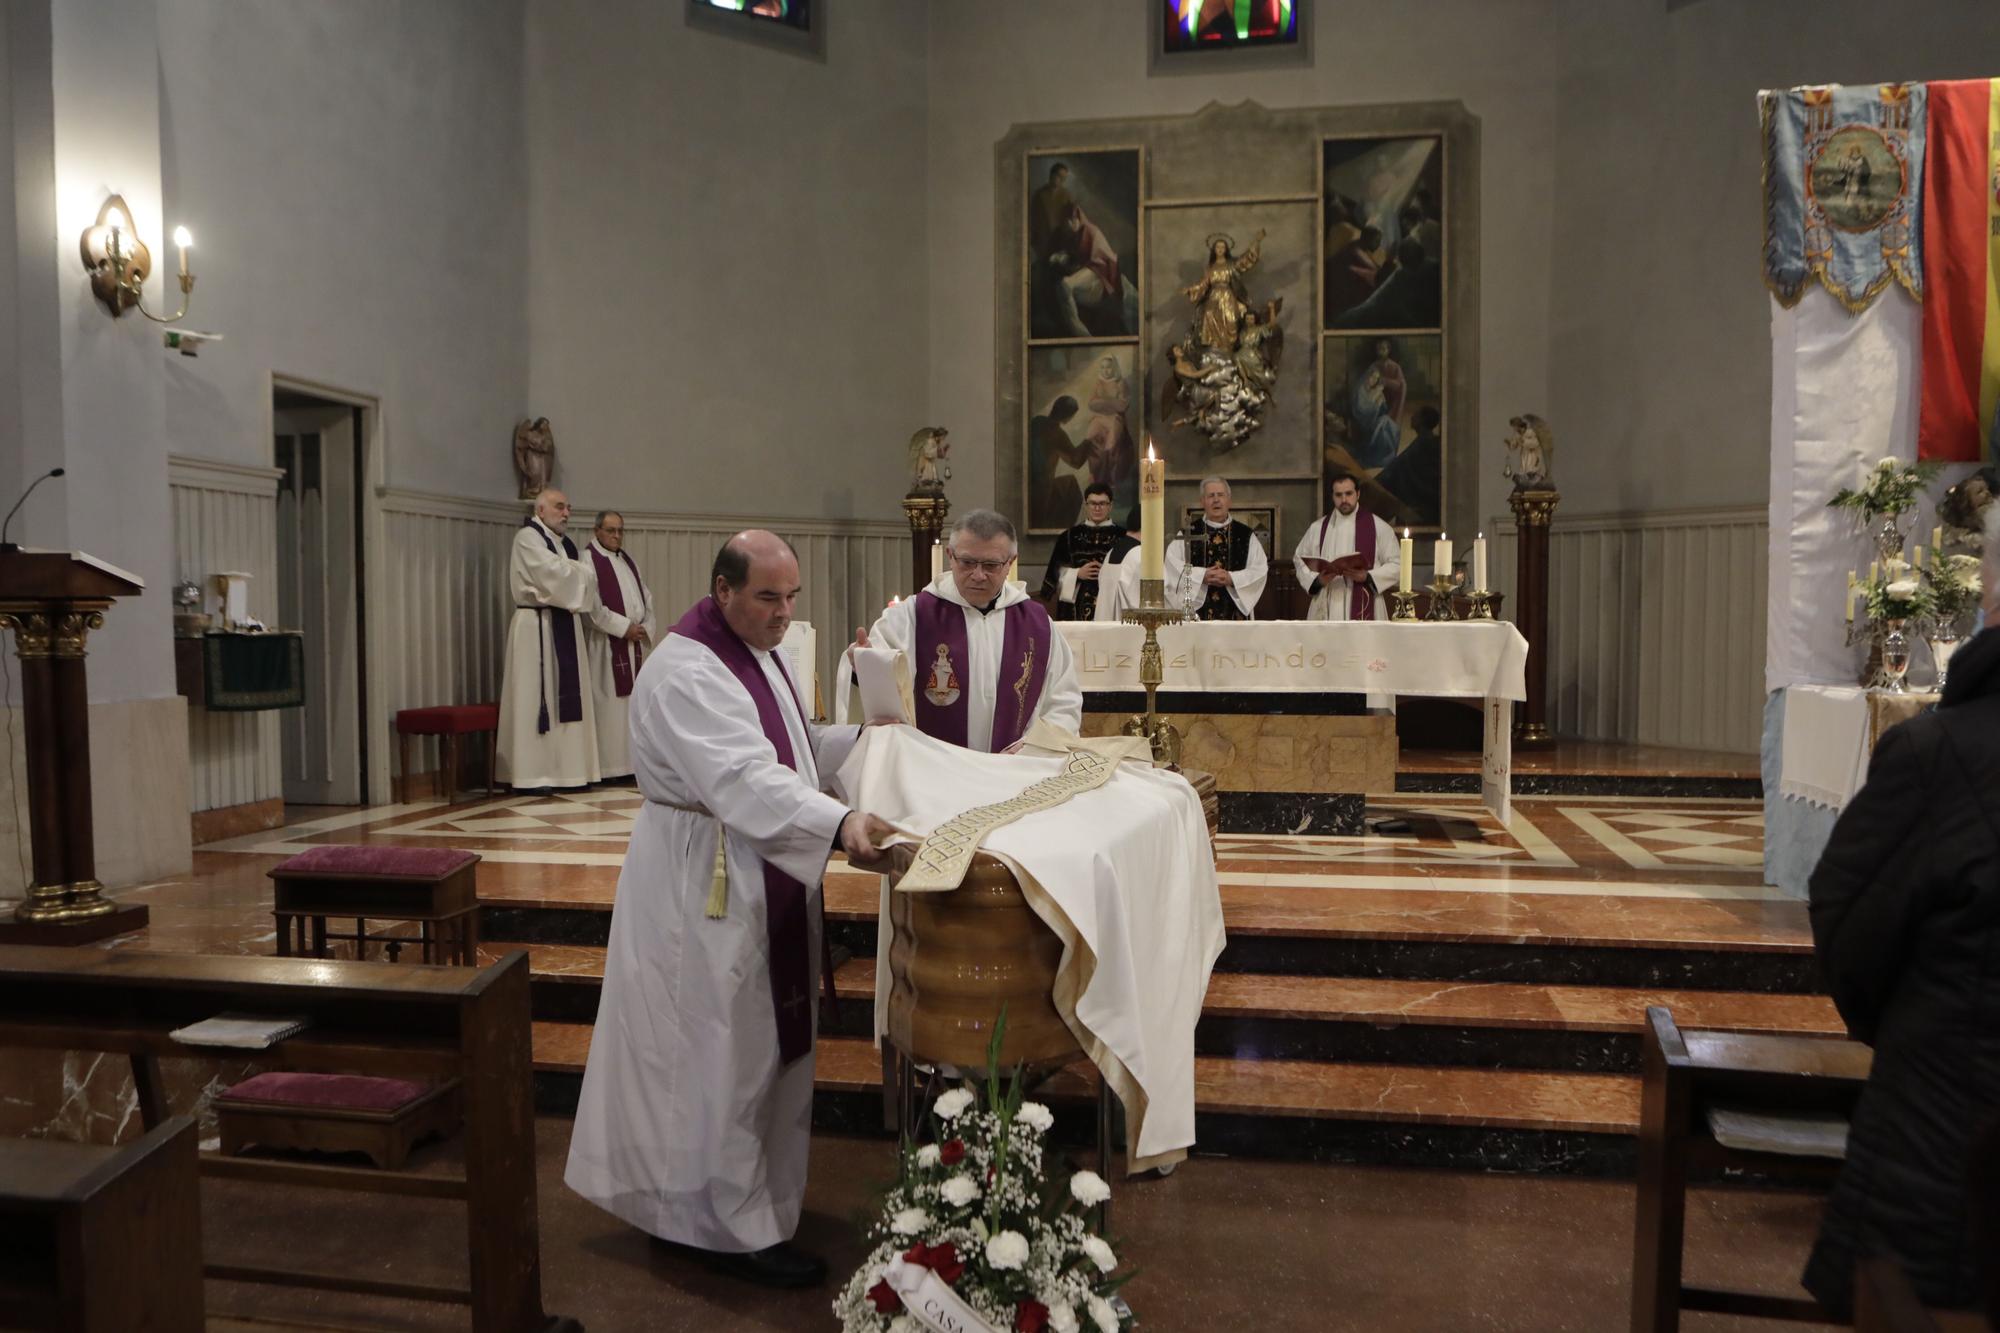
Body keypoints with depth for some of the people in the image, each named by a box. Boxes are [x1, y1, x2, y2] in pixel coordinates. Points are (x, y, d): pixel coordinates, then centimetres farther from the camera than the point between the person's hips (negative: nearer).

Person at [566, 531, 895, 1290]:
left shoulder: (760, 652, 10)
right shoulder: (685, 673, -23)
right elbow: (742, 780, -36)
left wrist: (862, 739, 2)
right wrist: (839, 825, -48)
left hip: (763, 877, 10)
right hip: (705, 883, -10)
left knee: (766, 1043, 18)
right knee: (721, 1053, 2)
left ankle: (749, 1196, 35)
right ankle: (736, 1229, 17)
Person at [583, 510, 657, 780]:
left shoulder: (627, 560, 18)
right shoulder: (588, 560, -6)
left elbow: (645, 596, 17)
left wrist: (647, 627, 0)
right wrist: (624, 627, -15)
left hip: (634, 644, 7)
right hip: (608, 644, -7)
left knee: (634, 704, 7)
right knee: (610, 706, -7)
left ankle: (631, 762, 11)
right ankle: (609, 766, -5)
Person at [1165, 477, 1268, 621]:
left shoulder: (1246, 535, 8)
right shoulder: (1188, 534, 7)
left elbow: (1261, 569, 1)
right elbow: (1172, 565, -4)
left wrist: (1232, 579, -14)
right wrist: (1202, 576, -16)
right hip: (1199, 613, 0)